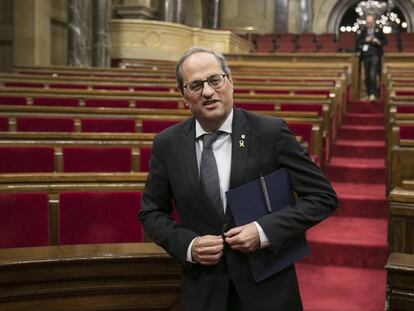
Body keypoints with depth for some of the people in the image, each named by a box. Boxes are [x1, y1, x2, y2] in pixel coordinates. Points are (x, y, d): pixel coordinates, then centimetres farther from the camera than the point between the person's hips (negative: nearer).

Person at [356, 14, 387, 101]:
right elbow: (357, 42, 2)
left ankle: (373, 94, -17)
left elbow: (385, 41, 6)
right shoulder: (362, 32, 8)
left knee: (373, 75, -16)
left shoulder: (379, 31, 4)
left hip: (375, 55, -3)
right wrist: (365, 40, -13)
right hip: (365, 56, 3)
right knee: (367, 76, 6)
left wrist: (378, 42, -14)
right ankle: (369, 93, 17)